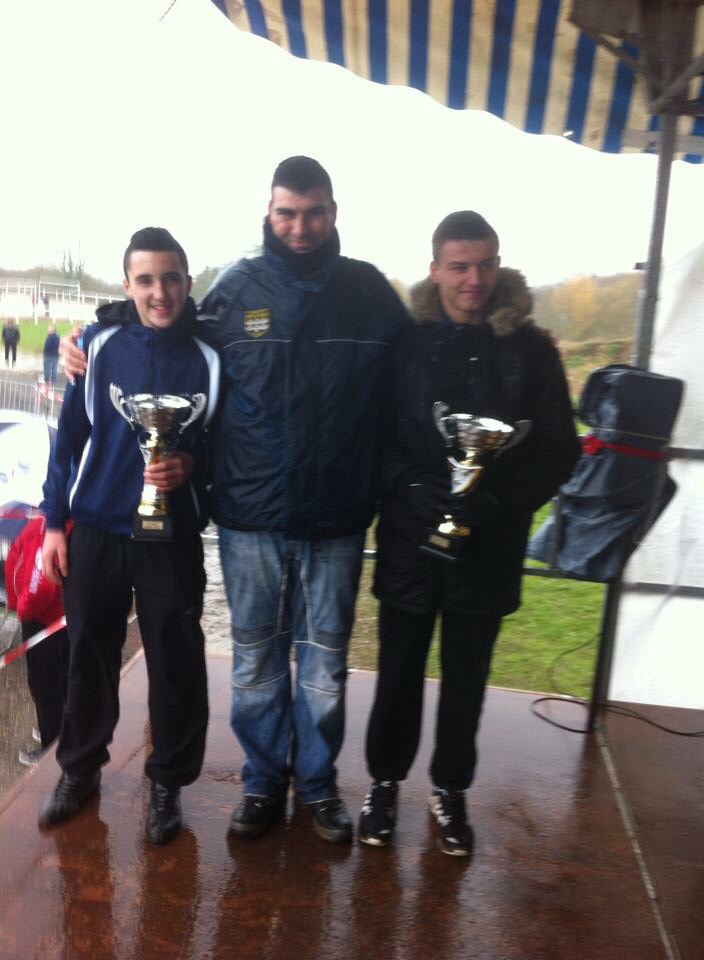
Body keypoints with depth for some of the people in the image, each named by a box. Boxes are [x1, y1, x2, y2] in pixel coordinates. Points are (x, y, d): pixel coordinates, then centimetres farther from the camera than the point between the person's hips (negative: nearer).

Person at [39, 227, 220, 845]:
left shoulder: (208, 357, -5)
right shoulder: (100, 343, -3)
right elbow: (70, 435, 2)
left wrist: (190, 464, -19)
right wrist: (54, 520, 2)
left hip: (173, 537, -1)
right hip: (95, 532, 2)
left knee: (175, 665, 7)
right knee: (89, 658, 16)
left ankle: (168, 783, 28)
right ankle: (79, 769, 37)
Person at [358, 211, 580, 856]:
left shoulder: (531, 349, -1)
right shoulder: (406, 341, -1)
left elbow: (560, 450, -2)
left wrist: (499, 500, -17)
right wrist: (411, 489, -19)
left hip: (489, 543, 1)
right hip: (410, 536, 0)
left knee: (466, 677, 14)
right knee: (399, 669, 12)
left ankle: (450, 791, 35)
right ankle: (384, 782, 34)